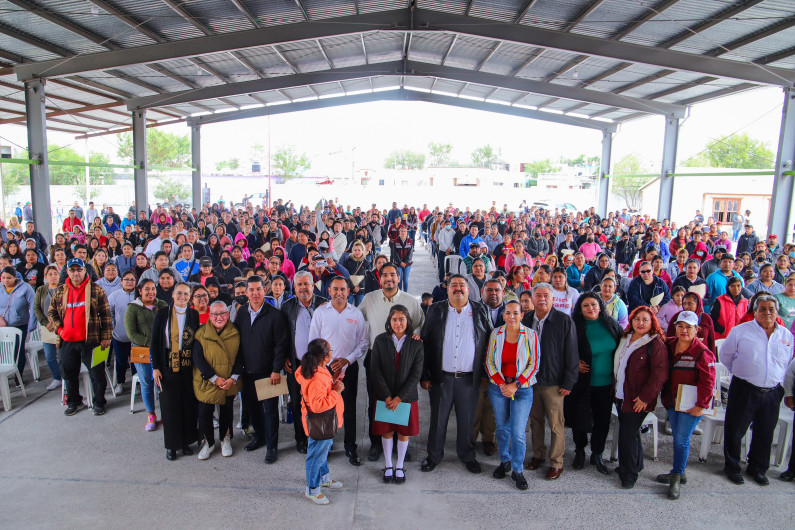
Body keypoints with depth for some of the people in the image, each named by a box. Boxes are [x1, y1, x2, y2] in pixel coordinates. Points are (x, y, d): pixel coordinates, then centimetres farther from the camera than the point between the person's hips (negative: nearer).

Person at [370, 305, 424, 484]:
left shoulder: (416, 344, -5)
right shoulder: (380, 340, -4)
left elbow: (416, 374, -7)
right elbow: (375, 370, -6)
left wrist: (399, 397, -13)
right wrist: (387, 396, -12)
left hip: (407, 396, 0)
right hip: (384, 396, 0)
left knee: (404, 432, 9)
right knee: (386, 431, 10)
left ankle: (399, 467, 27)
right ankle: (388, 466, 28)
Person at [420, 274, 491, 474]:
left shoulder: (479, 311, 4)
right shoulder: (435, 310, 2)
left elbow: (489, 342, 5)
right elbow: (425, 343, 1)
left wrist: (487, 374, 1)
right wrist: (424, 375, -3)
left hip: (469, 378, 1)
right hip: (441, 377, 0)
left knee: (467, 419, 12)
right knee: (438, 418, 10)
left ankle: (467, 455, 32)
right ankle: (434, 455, 28)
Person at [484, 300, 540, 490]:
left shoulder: (530, 335, -6)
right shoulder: (496, 333, -1)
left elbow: (534, 364, -6)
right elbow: (489, 361, 2)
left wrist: (515, 385, -12)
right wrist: (501, 384, -10)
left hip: (522, 389, -2)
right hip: (498, 387, 2)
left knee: (518, 432, -3)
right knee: (502, 428, 12)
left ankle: (517, 470, 15)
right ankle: (504, 462, 32)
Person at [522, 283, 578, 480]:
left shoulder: (564, 321, -8)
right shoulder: (526, 319, 3)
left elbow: (571, 354, -8)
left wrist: (568, 382, -10)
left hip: (553, 382, -4)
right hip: (530, 380, 4)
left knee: (556, 424, 5)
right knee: (535, 421, 15)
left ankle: (556, 462, 20)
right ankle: (538, 456, 32)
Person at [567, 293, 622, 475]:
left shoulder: (612, 325, 0)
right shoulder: (575, 327, -10)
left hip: (606, 383, 3)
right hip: (582, 383, -2)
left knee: (603, 419, 11)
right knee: (580, 419, 9)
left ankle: (597, 454, 30)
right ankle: (579, 451, 33)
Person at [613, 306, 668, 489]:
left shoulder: (655, 343, -12)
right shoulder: (625, 338, 10)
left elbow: (660, 374, -17)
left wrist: (645, 397, -19)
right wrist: (615, 388, 16)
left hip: (638, 400, -7)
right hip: (621, 396, 7)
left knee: (628, 434, -3)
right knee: (629, 431, 18)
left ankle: (629, 473, 12)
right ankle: (636, 463, 37)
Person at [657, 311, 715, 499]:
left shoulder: (702, 352, -15)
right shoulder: (669, 345, 2)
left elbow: (708, 382, -15)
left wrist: (701, 405, -16)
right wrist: (665, 397, 8)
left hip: (691, 405, -6)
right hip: (672, 402, 6)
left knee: (682, 440, -3)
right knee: (677, 438, 16)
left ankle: (676, 478, 11)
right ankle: (678, 473, 30)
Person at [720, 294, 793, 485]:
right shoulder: (741, 331, -5)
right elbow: (725, 355, 5)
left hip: (772, 393, 3)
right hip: (744, 390, -3)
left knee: (765, 433, 14)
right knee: (735, 430, 4)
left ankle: (757, 469, 32)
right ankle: (731, 466, 22)